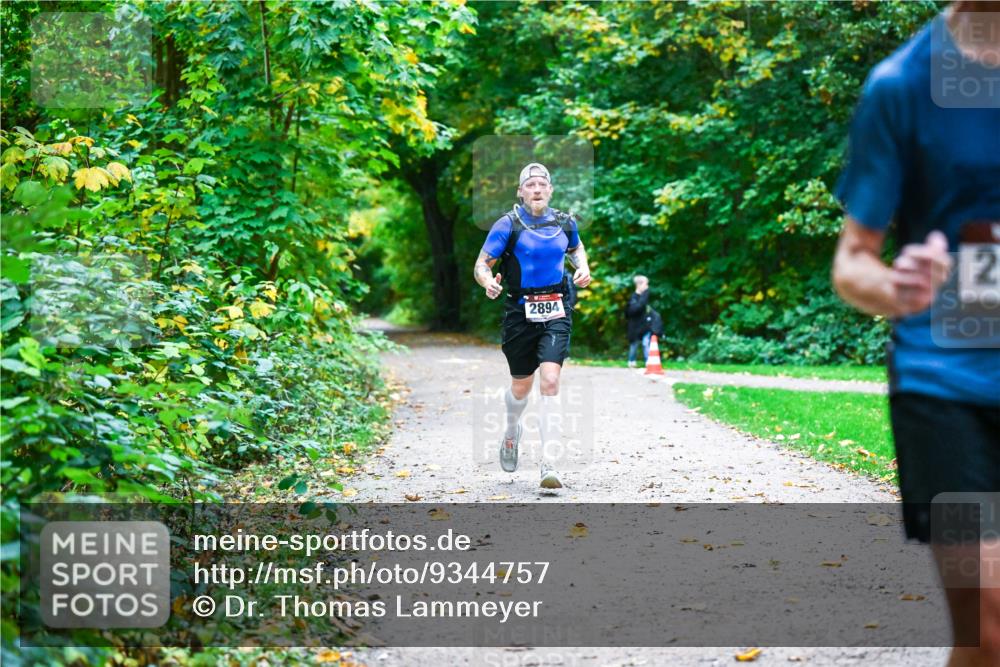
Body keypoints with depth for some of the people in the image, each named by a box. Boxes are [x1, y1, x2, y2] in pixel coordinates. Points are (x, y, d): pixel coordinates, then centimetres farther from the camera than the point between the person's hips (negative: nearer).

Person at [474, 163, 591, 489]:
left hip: (556, 313, 1)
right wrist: (489, 282, -28)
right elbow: (481, 265, -6)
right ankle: (511, 432, 47)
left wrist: (583, 268, 6)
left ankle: (548, 464, -16)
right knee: (521, 386, 12)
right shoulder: (508, 225, -5)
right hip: (520, 312, -1)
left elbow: (576, 248, 28)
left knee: (550, 382, -15)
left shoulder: (565, 223, 6)